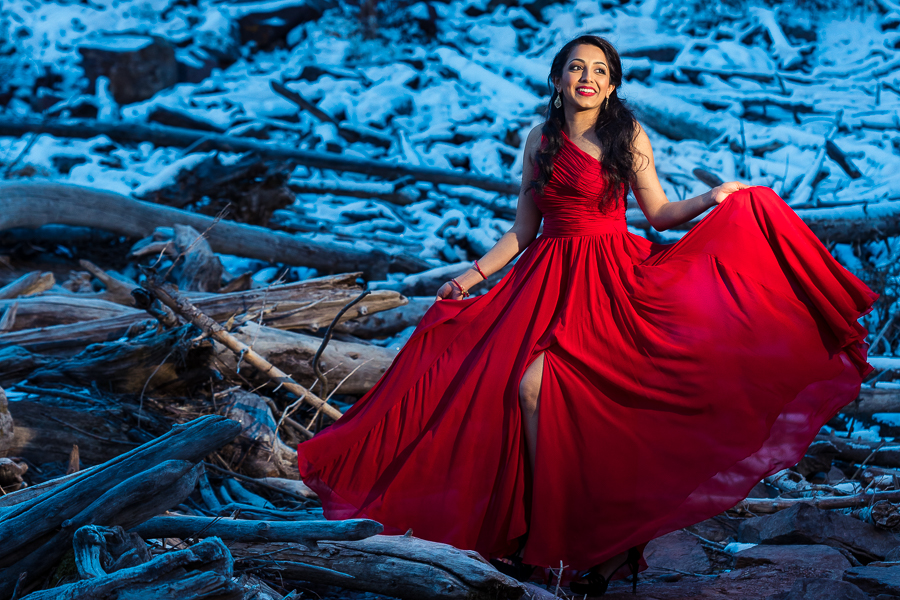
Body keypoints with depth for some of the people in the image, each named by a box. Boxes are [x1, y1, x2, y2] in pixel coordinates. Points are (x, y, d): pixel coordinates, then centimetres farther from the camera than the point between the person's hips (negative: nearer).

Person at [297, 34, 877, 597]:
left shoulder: (629, 137, 4)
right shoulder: (541, 140, 13)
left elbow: (660, 213, 5)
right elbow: (523, 230, 16)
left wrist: (715, 198, -8)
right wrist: (474, 274, 12)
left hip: (612, 279, -4)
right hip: (548, 278, 4)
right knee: (527, 387, -16)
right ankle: (548, 527, -5)